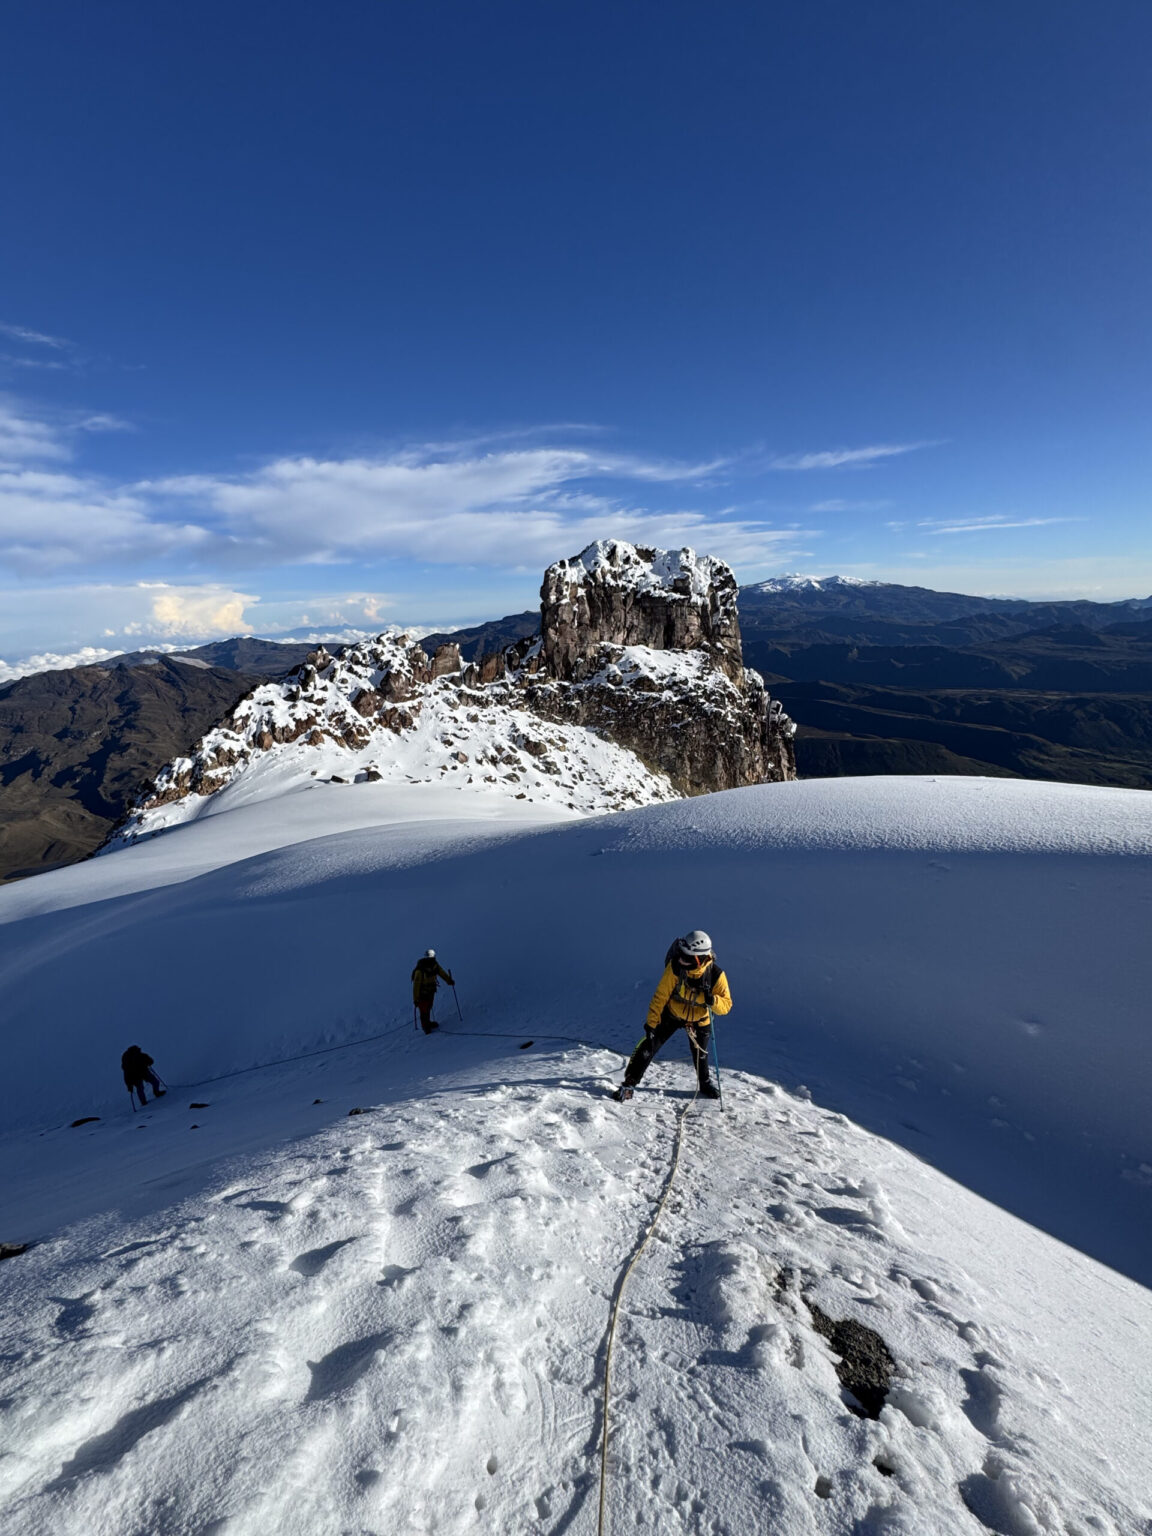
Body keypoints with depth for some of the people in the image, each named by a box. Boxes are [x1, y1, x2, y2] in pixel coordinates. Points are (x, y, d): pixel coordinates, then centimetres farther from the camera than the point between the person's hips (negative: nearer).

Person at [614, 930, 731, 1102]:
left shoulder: (716, 975, -28)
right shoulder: (676, 967, -31)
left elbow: (726, 1004, -20)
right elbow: (660, 995, -22)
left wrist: (713, 1000, -42)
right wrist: (651, 1022, -21)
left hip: (699, 1021, 1)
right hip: (672, 1014, 0)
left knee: (700, 1055, 14)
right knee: (648, 1047, -6)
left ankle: (705, 1083, 44)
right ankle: (629, 1083, 8)